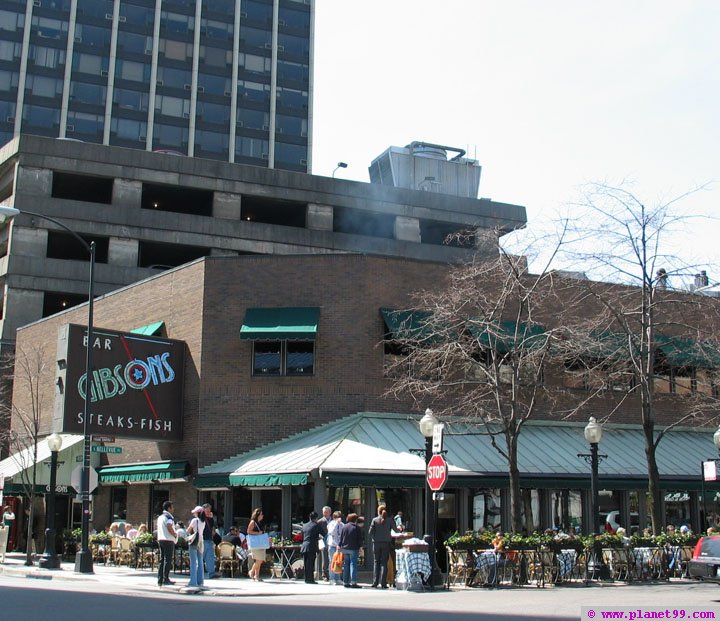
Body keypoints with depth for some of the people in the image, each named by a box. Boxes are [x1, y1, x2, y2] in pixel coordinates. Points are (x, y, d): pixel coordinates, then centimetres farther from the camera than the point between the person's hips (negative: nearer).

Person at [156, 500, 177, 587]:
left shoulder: (160, 517, 16)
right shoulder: (169, 517, -12)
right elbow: (170, 528, -22)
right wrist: (175, 534, -6)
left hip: (160, 539, 9)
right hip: (168, 540, -9)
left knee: (161, 560, 10)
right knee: (168, 560, -5)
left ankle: (160, 580, 10)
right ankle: (165, 579, -6)